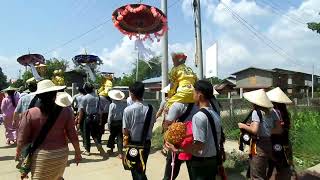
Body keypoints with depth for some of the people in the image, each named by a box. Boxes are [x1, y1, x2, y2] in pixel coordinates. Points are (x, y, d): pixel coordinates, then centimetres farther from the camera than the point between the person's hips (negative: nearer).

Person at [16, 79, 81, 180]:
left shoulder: (30, 113, -13)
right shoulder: (65, 111, -11)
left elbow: (22, 138, -6)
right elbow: (72, 135, -7)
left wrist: (18, 153, 14)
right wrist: (78, 153, 6)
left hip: (41, 154, -1)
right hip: (61, 153, 1)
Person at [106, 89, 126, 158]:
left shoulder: (112, 105, -14)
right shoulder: (124, 105, -8)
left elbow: (110, 116, -10)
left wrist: (109, 123, 1)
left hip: (114, 123, -1)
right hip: (121, 122, 2)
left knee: (112, 136, 20)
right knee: (120, 137, 6)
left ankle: (111, 149, 38)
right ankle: (120, 153, 5)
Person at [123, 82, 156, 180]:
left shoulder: (128, 110, -19)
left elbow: (126, 130, -14)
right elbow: (152, 125, -1)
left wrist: (125, 142, 4)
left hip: (133, 143, -3)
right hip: (146, 143, 4)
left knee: (136, 169, 13)